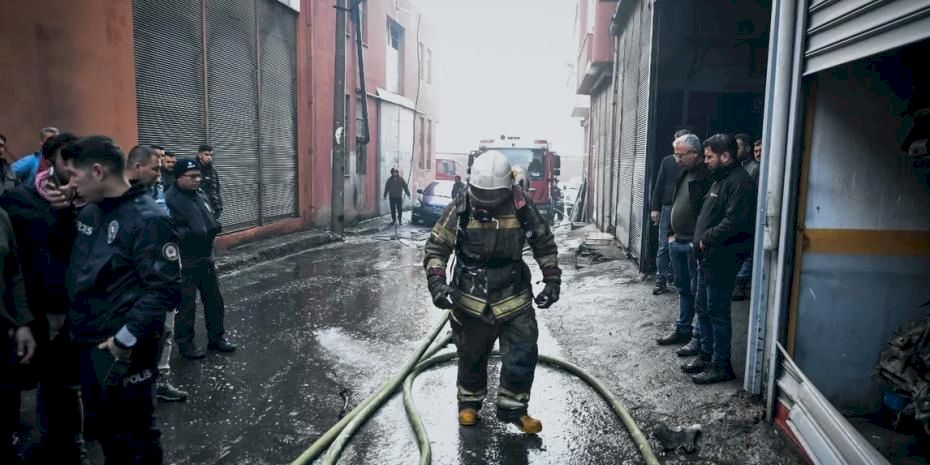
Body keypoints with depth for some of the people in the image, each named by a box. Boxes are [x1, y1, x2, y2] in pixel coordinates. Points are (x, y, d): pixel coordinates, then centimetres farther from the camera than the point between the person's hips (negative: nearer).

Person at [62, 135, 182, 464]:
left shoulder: (148, 220, -19)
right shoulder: (89, 212, 7)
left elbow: (165, 290, -23)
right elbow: (76, 268, 20)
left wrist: (127, 338, -22)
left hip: (124, 349, -8)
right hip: (87, 343, 8)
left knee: (134, 434, 8)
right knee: (100, 426, 23)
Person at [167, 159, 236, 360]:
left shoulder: (201, 195, 10)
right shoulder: (170, 199, -17)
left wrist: (214, 227, 8)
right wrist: (190, 234, -27)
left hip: (206, 257, 8)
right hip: (185, 262, -8)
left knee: (214, 299, 15)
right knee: (186, 304, 3)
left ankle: (216, 337, 28)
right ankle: (185, 343, 18)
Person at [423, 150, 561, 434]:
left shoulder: (521, 209, -8)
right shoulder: (459, 210, -11)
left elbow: (545, 244, 6)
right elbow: (436, 247, -6)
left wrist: (552, 280, 2)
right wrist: (436, 282, -19)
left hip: (513, 297, 1)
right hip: (470, 299, -1)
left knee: (523, 354, 0)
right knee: (472, 356, 14)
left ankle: (512, 407, 21)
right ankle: (469, 402, 37)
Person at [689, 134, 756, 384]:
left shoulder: (740, 182, -15)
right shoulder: (721, 179, 17)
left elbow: (734, 221, -25)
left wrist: (707, 239, -16)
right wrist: (701, 241, 10)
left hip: (722, 259, -10)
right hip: (708, 257, 10)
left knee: (717, 311, -3)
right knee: (704, 308, 16)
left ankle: (721, 365, 7)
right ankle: (707, 356, 27)